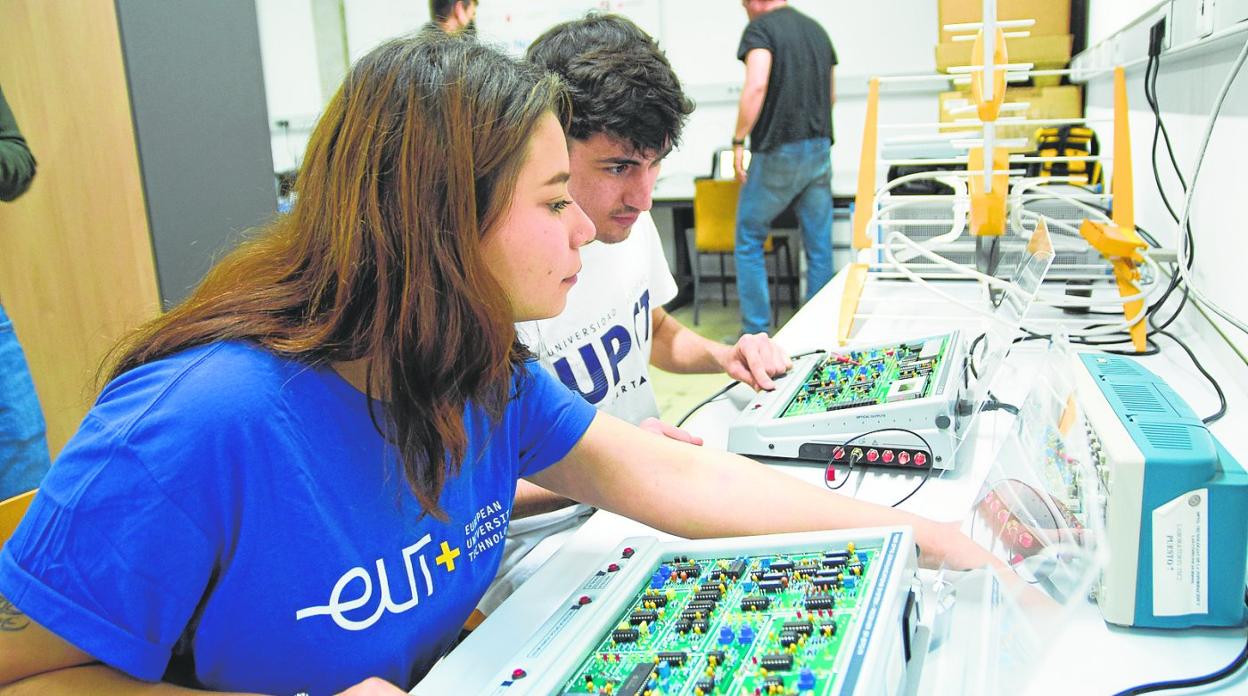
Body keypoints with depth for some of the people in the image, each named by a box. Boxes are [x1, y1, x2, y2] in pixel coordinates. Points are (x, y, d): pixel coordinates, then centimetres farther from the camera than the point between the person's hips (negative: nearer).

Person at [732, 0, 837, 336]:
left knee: (749, 241, 6)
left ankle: (756, 330, 6)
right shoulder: (817, 29, 16)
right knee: (819, 245, 9)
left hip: (777, 151, -6)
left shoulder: (760, 28, -6)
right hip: (820, 149, 6)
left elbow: (756, 86, -21)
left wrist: (739, 140, -16)